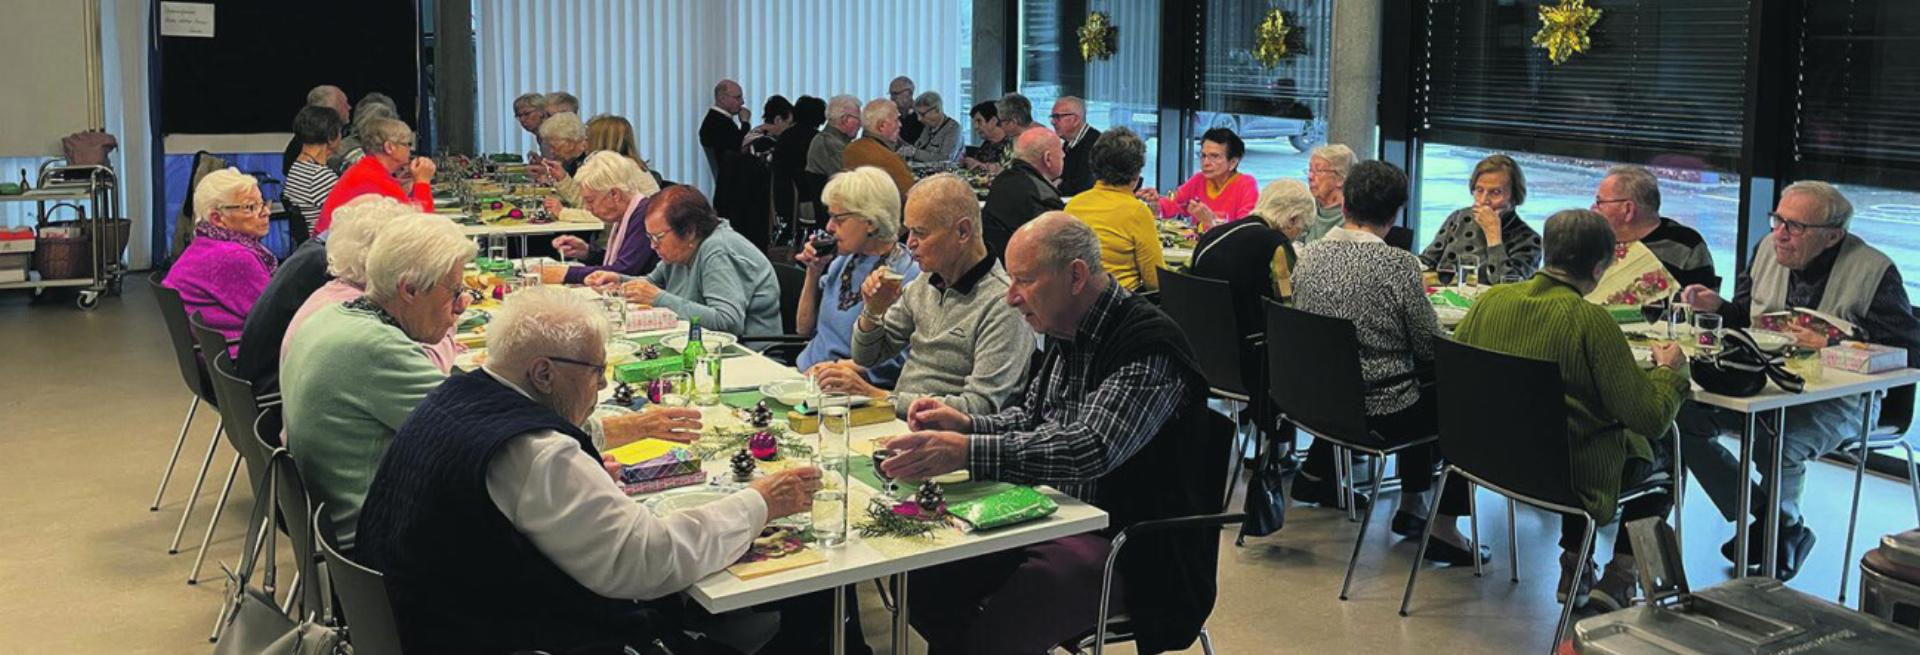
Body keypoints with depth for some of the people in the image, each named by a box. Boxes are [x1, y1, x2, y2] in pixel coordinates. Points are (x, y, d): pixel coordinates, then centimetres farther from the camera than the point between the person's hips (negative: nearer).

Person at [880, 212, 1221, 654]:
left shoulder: (1148, 345, -20)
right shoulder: (1066, 334, 8)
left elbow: (1088, 450, -31)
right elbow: (1030, 419, 21)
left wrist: (966, 452, -38)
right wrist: (966, 423, 0)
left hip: (1129, 546, -9)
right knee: (923, 581, -3)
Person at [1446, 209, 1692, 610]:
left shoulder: (1491, 300, -6)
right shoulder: (1590, 320, -21)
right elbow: (1651, 417, -18)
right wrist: (1669, 369, 2)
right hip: (1568, 476, -6)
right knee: (1664, 456, 21)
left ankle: (1574, 566, 28)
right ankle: (1620, 576, 12)